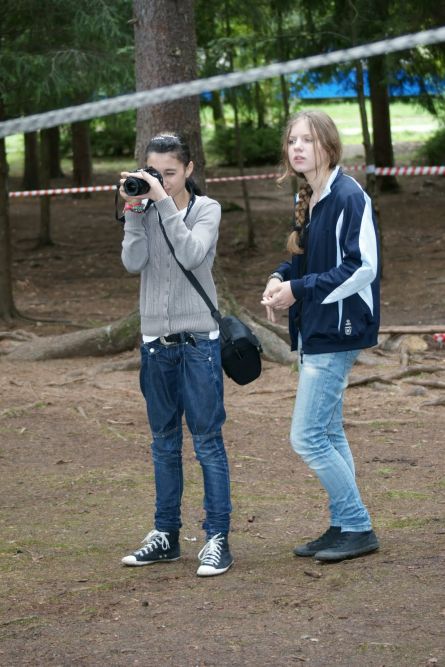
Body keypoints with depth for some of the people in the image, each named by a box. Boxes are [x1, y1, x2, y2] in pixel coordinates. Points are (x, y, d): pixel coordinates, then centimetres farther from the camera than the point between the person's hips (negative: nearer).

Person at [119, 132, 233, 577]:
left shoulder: (206, 209, -2)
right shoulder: (145, 212, 6)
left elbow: (190, 254, -20)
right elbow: (133, 262, -8)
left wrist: (165, 202, -21)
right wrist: (134, 210, -11)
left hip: (199, 340, -4)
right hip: (156, 340, 4)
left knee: (207, 440, -4)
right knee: (164, 442, 12)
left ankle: (217, 537, -3)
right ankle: (166, 534, 19)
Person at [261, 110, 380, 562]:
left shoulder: (348, 196, -17)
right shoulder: (307, 200, 11)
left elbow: (361, 267, -20)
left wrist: (298, 289, -18)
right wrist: (280, 279, 0)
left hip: (336, 333, -10)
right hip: (315, 333, 10)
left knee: (306, 437, -9)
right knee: (328, 433, 14)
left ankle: (357, 528, 1)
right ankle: (344, 526, 23)